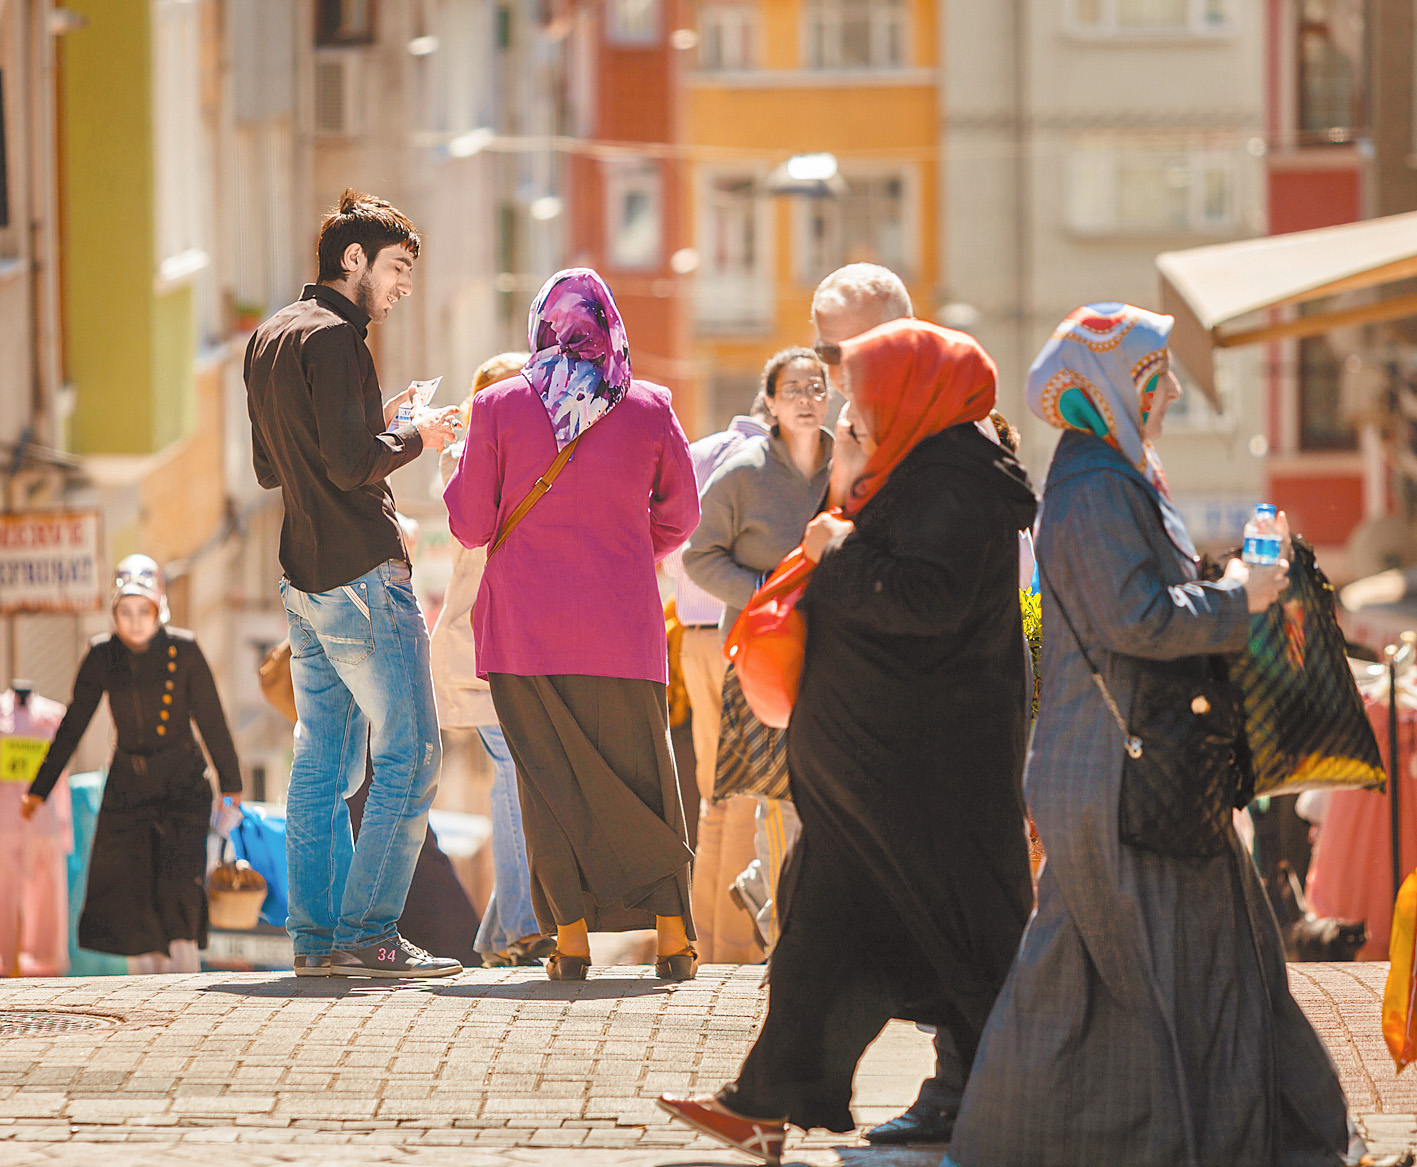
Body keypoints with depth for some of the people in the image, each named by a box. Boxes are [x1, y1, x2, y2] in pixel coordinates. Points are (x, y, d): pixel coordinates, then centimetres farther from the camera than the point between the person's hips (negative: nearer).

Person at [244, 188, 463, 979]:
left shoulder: (269, 339, 17)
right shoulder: (334, 339, -13)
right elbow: (351, 467, -20)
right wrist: (413, 439, -3)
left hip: (305, 581, 10)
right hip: (363, 577, -10)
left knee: (325, 763, 10)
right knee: (411, 757, -7)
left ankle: (318, 937, 8)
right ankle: (366, 935, -11)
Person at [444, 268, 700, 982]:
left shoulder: (498, 407, -2)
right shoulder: (648, 409, 1)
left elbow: (471, 526, 0)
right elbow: (681, 516, 11)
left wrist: (457, 476, 20)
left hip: (526, 623, -1)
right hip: (622, 626, 1)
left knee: (549, 778, 4)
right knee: (642, 775, 9)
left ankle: (571, 935, -1)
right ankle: (671, 931, 7)